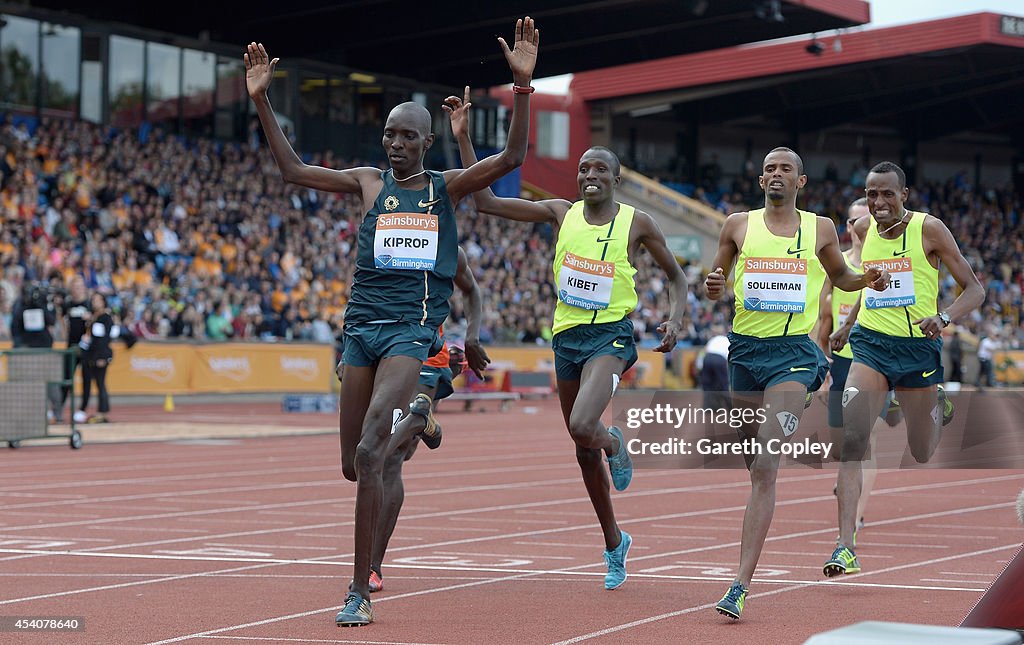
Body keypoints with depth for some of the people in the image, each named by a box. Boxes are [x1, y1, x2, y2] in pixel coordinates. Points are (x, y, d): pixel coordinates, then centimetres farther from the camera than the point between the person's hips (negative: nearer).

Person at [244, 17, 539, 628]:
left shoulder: (446, 187, 7)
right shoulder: (370, 183, 14)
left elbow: (512, 157, -5)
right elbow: (293, 169, 13)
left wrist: (523, 83, -15)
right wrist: (262, 101, 5)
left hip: (412, 330, -4)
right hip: (362, 325, 4)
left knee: (369, 453, -20)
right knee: (354, 463, 5)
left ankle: (361, 592, -17)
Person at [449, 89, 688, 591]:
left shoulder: (637, 224, -2)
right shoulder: (561, 212, 4)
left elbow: (675, 276, 10)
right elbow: (485, 202, 0)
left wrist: (674, 319, -9)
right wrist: (463, 139, -7)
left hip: (610, 336, -4)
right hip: (566, 337, 4)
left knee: (583, 426, -29)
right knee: (583, 449, 11)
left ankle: (614, 444, 10)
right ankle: (614, 543, 29)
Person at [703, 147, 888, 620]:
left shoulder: (820, 229, 7)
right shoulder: (738, 225, 7)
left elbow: (840, 276, 23)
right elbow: (716, 283, 15)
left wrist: (866, 280, 1)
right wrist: (713, 287, -9)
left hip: (793, 353, -3)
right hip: (745, 349, 3)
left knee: (765, 466, -16)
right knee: (754, 467, 10)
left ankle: (740, 586, -21)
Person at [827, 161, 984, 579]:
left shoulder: (929, 229, -8)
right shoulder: (862, 229, 3)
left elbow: (974, 289, -6)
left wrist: (943, 318, -24)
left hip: (919, 347, -2)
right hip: (871, 344, 2)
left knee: (922, 454, 12)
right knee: (852, 438, -20)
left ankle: (939, 410, 49)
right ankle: (846, 544, -22)